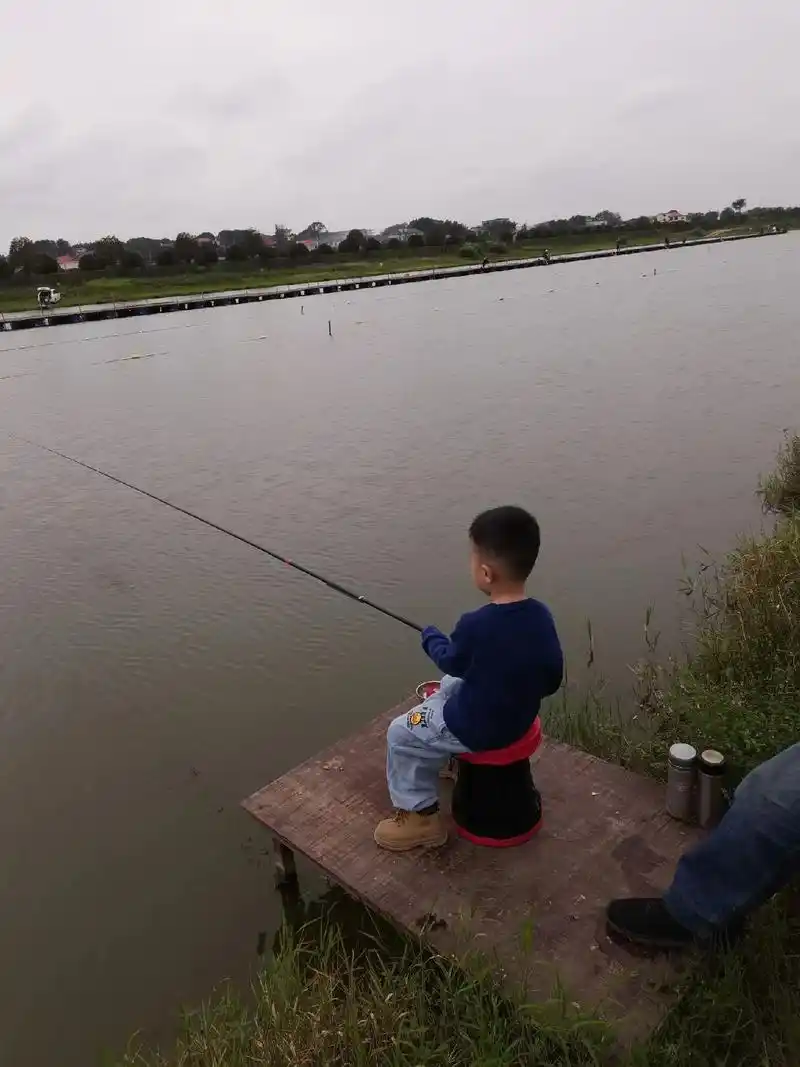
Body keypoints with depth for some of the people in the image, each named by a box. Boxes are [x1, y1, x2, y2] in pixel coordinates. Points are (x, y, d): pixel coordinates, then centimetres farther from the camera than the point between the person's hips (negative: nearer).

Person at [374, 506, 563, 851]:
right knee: (450, 685, 31)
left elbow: (451, 661, -10)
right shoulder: (541, 616, -13)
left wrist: (431, 637, 10)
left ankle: (420, 816, 19)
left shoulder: (474, 625, -31)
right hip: (521, 718, 7)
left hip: (477, 729, -7)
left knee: (401, 734, 11)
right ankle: (448, 757, 49)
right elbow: (552, 679, -2)